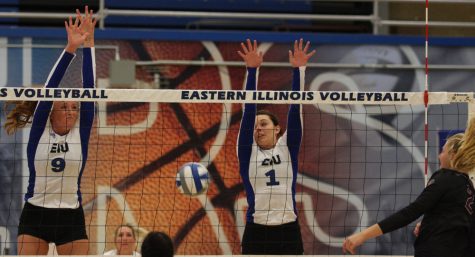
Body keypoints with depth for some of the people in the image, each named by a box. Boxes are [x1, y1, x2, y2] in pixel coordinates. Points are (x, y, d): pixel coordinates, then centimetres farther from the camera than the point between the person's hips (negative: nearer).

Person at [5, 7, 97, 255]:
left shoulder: (80, 133, 2)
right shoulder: (39, 130, -2)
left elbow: (88, 89, -4)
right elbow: (49, 88, -12)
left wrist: (88, 45, -10)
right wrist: (70, 49, -20)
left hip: (71, 218, 2)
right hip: (35, 215, -2)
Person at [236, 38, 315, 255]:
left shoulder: (287, 148, 8)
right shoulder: (247, 151, 6)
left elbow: (295, 109, -1)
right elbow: (249, 110, -3)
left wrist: (298, 70, -11)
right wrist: (252, 71, -12)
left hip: (288, 231, 1)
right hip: (256, 233, -1)